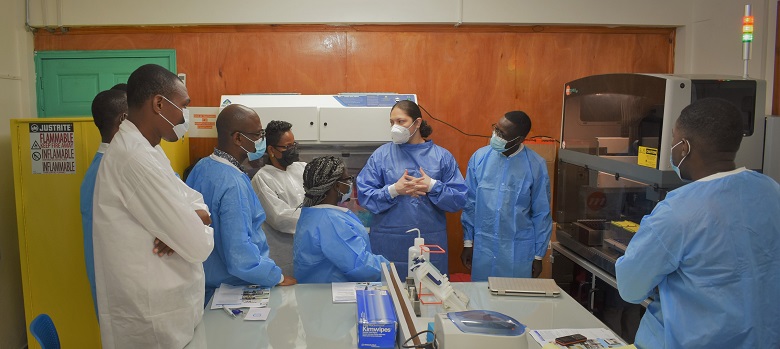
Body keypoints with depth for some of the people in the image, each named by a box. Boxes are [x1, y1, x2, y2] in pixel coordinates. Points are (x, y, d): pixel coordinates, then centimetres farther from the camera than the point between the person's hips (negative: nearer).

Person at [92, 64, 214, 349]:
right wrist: (198, 226, -2)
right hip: (154, 318, -9)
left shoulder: (145, 149, 8)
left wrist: (189, 219, -10)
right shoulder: (136, 158, -25)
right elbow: (199, 246, -24)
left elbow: (195, 199, 11)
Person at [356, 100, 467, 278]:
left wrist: (433, 187, -14)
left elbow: (459, 199, 0)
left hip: (431, 242, 1)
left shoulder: (442, 156, 5)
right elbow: (364, 196, -3)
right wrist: (394, 190, -15)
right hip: (388, 243, -1)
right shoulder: (381, 155, 3)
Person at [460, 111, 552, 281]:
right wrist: (467, 243, 4)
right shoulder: (480, 157, -3)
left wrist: (538, 256, 2)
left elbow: (541, 214, -1)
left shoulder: (535, 165, -7)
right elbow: (470, 203, 4)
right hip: (483, 249, 2)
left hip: (519, 252, -1)